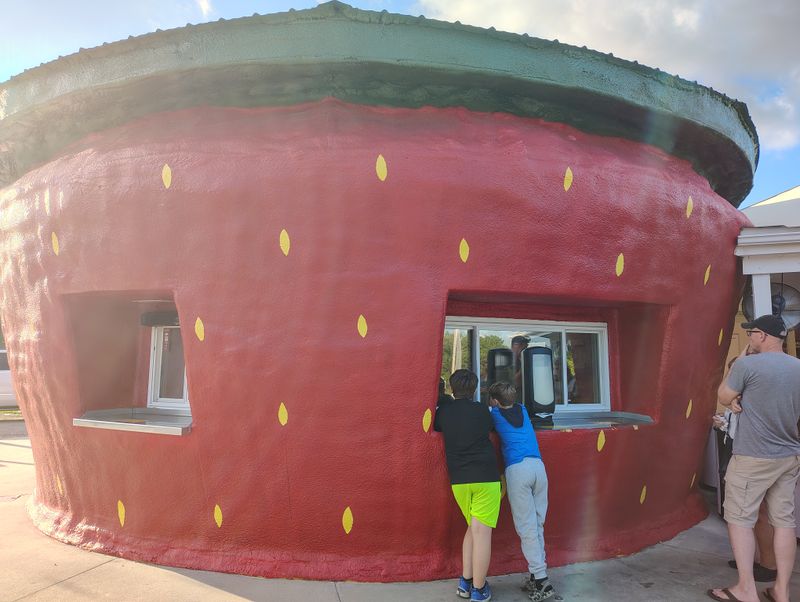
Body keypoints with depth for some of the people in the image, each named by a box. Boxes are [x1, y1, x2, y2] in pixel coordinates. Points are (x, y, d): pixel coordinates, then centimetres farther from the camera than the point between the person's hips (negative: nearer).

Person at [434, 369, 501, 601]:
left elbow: (435, 427, 20)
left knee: (473, 528, 20)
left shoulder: (443, 411, 4)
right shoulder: (482, 410, -2)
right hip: (485, 477, -4)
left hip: (458, 480, 4)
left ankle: (465, 583, 20)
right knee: (482, 532, 1)